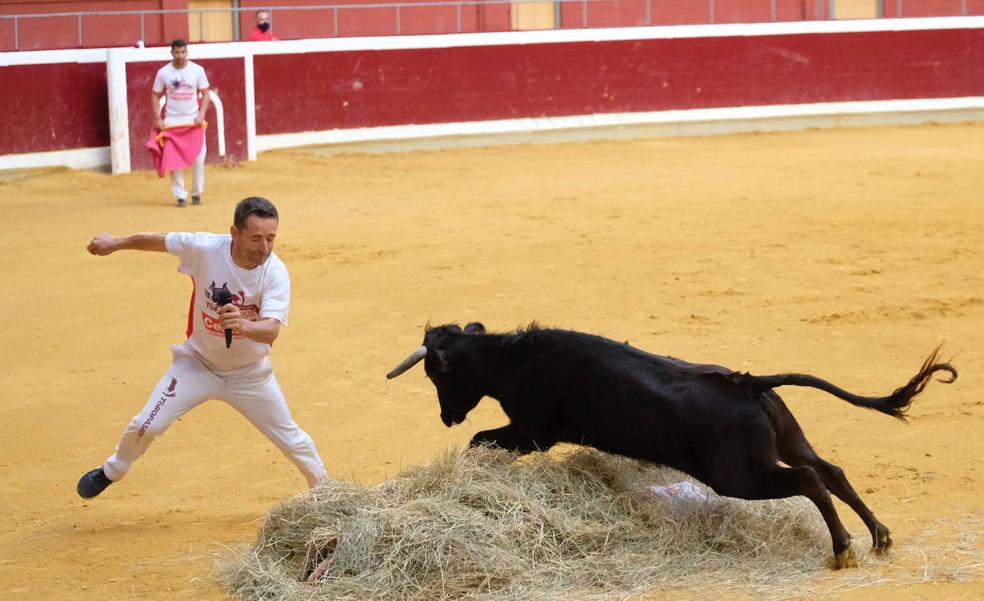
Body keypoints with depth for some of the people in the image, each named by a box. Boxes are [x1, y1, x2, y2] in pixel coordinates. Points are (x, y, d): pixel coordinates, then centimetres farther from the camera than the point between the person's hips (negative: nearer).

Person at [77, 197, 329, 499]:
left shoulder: (276, 273, -27)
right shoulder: (205, 248, -24)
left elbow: (271, 330, -38)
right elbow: (159, 241, -5)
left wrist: (244, 325, -61)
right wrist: (115, 243, 11)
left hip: (249, 373, 0)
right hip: (198, 363, 0)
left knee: (291, 439, 8)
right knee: (145, 426, -5)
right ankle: (111, 471, 27)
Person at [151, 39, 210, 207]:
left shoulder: (197, 70, -3)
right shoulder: (163, 72, -2)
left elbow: (205, 94, 1)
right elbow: (155, 96, 6)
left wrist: (201, 115, -12)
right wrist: (157, 119, -4)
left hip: (193, 120, 0)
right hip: (172, 121, 0)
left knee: (198, 158, -2)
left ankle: (197, 193, 13)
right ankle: (180, 195, 4)